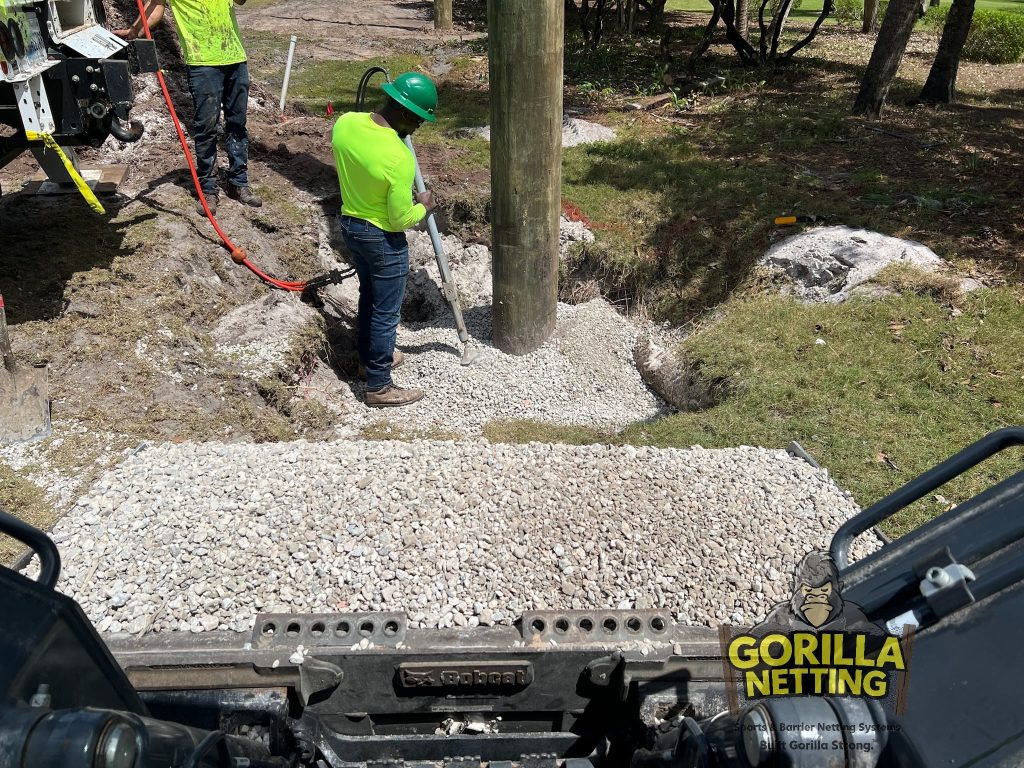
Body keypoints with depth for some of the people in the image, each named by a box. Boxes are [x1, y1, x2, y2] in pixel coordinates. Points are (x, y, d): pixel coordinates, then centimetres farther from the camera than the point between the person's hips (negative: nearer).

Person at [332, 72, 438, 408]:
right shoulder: (400, 158, -31)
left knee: (369, 295, 26)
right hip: (383, 239, -8)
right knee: (386, 311, 7)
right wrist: (424, 207, -4)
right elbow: (401, 220, -22)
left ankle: (369, 356, 45)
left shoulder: (344, 123, -10)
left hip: (350, 225, 8)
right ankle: (379, 386, 18)